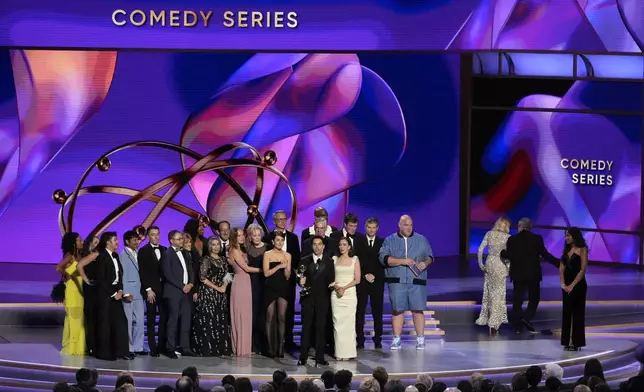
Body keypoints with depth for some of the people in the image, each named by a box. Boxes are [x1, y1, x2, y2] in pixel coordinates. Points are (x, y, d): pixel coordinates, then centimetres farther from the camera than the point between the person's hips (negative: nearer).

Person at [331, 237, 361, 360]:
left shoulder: (355, 260, 7)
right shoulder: (334, 259, 12)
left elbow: (357, 279, 1)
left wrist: (345, 287, -11)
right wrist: (336, 287, -11)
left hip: (350, 293, -1)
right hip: (336, 294, 1)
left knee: (348, 322, -6)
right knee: (337, 322, -3)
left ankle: (348, 352, -2)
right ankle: (339, 352, -2)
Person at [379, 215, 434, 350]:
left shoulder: (421, 240, 12)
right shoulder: (389, 241, 7)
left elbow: (429, 256, 15)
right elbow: (383, 258, -5)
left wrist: (426, 263, -9)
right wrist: (402, 261, -14)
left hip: (417, 281, 1)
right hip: (397, 281, 0)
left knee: (418, 309, -2)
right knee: (397, 309, 0)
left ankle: (420, 339, 3)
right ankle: (397, 339, 6)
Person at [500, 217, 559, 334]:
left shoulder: (512, 239, -3)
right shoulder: (537, 238, -6)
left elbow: (509, 255, -8)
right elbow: (544, 254, -8)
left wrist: (502, 252, 13)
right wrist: (559, 263, -2)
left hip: (518, 274, 1)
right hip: (533, 274, -1)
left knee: (517, 298, 7)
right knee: (534, 297, 12)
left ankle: (517, 325, 6)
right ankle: (527, 318, -7)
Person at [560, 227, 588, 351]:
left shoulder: (582, 249, -6)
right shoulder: (567, 249, 12)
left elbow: (582, 270, -12)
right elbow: (561, 268, 7)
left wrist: (572, 285, -16)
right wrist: (563, 284, -7)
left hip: (578, 285, -6)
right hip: (567, 286, 6)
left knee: (577, 313, -3)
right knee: (567, 312, 6)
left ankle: (577, 342, 0)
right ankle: (568, 341, 11)